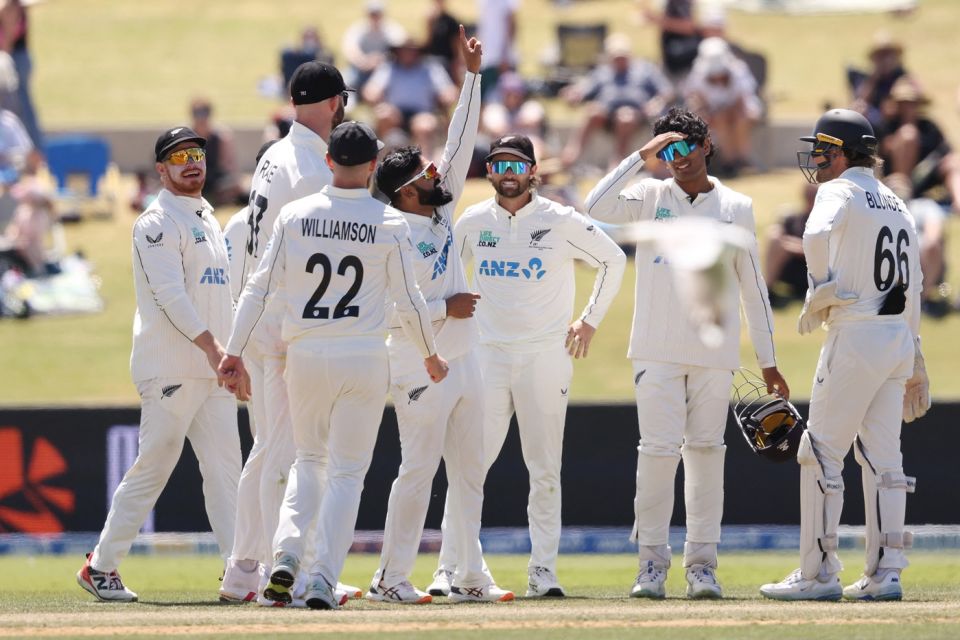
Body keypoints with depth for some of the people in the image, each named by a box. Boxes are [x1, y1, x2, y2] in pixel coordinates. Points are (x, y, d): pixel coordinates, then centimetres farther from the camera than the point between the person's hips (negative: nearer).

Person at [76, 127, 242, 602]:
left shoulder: (208, 220, 19)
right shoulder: (158, 223, -9)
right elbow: (170, 294, -20)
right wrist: (212, 347, -28)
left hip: (213, 364, 8)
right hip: (171, 368, -8)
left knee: (224, 467, 2)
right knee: (153, 467, -6)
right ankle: (101, 566, 4)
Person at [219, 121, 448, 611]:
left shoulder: (294, 216, -1)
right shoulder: (390, 223, -5)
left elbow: (258, 288, -1)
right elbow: (409, 301, -1)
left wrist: (234, 351, 5)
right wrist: (430, 355, 14)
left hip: (305, 355, 2)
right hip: (364, 357, -2)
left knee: (309, 460, 19)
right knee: (347, 472, 5)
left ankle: (286, 553, -2)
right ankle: (323, 579, -4)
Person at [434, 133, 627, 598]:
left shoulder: (562, 221, -3)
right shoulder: (472, 223, 5)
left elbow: (613, 260, 6)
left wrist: (590, 320, 4)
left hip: (546, 354, -1)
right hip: (485, 353, 1)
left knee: (545, 469, 0)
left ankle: (543, 570, 5)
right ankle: (449, 569, -3)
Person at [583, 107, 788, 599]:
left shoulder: (737, 208, 8)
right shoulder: (651, 198, 5)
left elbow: (752, 287, 9)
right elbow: (597, 208, -14)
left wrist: (767, 361, 8)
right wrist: (642, 156, -13)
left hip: (715, 353, 1)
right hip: (657, 351, -1)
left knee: (706, 451, 2)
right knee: (659, 450, -7)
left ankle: (701, 562, 7)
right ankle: (652, 562, 0)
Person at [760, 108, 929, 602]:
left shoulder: (841, 191, -7)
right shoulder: (896, 205, 18)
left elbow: (817, 234, -30)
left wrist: (820, 290, -15)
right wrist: (913, 360, 24)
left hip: (856, 336, -8)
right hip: (899, 336, 8)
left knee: (821, 451, -3)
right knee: (882, 455, 10)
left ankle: (818, 574, -3)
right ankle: (885, 574, 9)